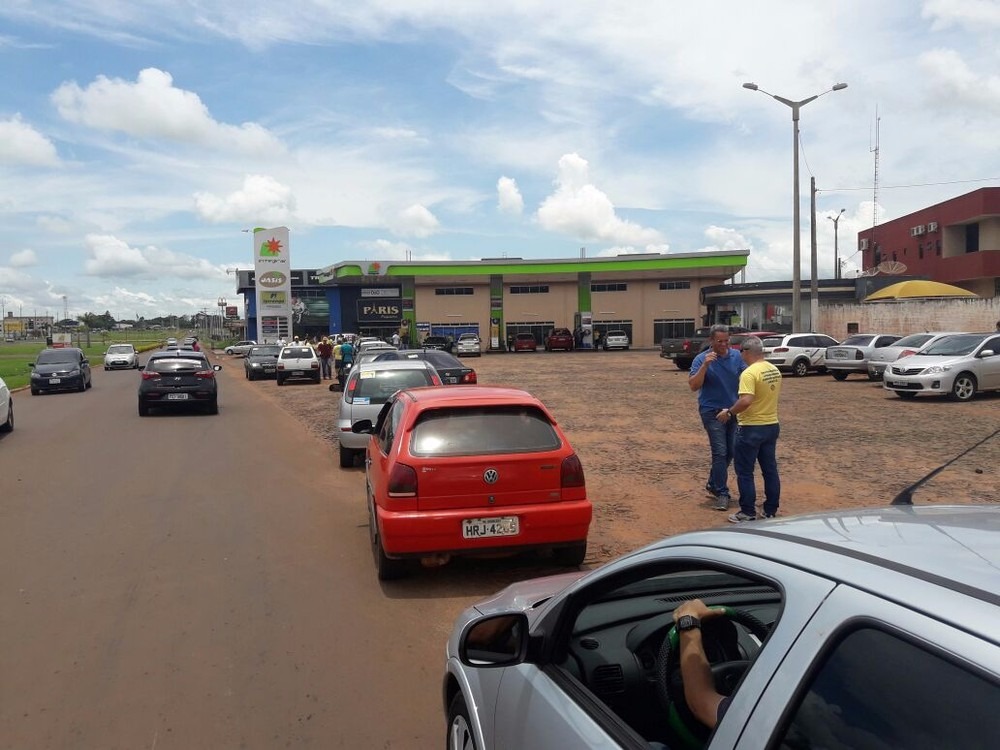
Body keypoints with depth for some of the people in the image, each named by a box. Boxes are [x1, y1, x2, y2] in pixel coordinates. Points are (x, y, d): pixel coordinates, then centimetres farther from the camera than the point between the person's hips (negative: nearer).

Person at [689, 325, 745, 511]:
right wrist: (705, 365, -29)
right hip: (712, 411, -5)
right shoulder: (702, 359, -10)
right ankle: (722, 493, 0)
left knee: (730, 452, 12)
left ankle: (713, 485, 31)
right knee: (720, 452, -9)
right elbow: (693, 385, -17)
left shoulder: (736, 356, 1)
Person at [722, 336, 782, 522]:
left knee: (744, 472, 4)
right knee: (770, 470, 14)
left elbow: (746, 401, -30)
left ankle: (748, 513, 9)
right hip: (772, 425, 8)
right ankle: (771, 511, 21)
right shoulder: (775, 370, 7)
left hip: (752, 428, -8)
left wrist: (729, 412, -17)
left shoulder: (750, 373, -20)